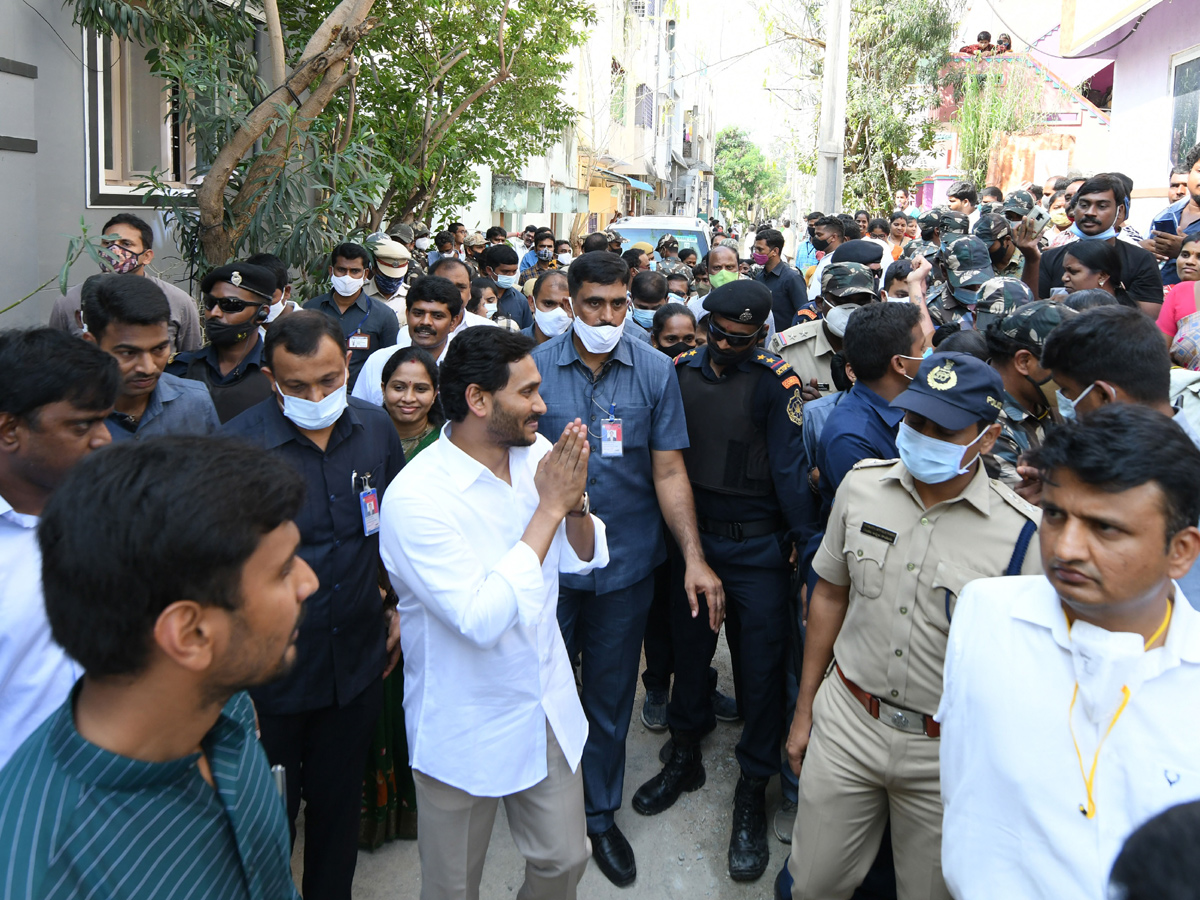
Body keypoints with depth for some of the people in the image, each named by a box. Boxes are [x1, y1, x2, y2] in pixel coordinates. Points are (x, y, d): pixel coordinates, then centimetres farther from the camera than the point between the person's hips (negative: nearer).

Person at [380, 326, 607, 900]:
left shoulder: (536, 453, -5)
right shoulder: (415, 498, -26)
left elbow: (583, 559, 4)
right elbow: (482, 619, -32)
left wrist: (575, 503, -19)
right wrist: (549, 508, -28)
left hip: (548, 707, 5)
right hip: (466, 731, -5)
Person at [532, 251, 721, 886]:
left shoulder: (655, 370, -5)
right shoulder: (537, 366, -7)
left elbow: (668, 470, -5)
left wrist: (694, 558, -10)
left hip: (626, 565, 1)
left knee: (610, 697, 15)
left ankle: (600, 813, 37)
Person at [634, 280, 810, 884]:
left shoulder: (775, 381, -11)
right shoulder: (681, 371, 2)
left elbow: (789, 466, -12)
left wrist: (805, 541, -14)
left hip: (758, 546, -4)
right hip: (691, 536, 4)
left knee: (759, 665, 4)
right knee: (688, 648, 17)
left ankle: (752, 795, 21)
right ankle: (685, 758, 39)